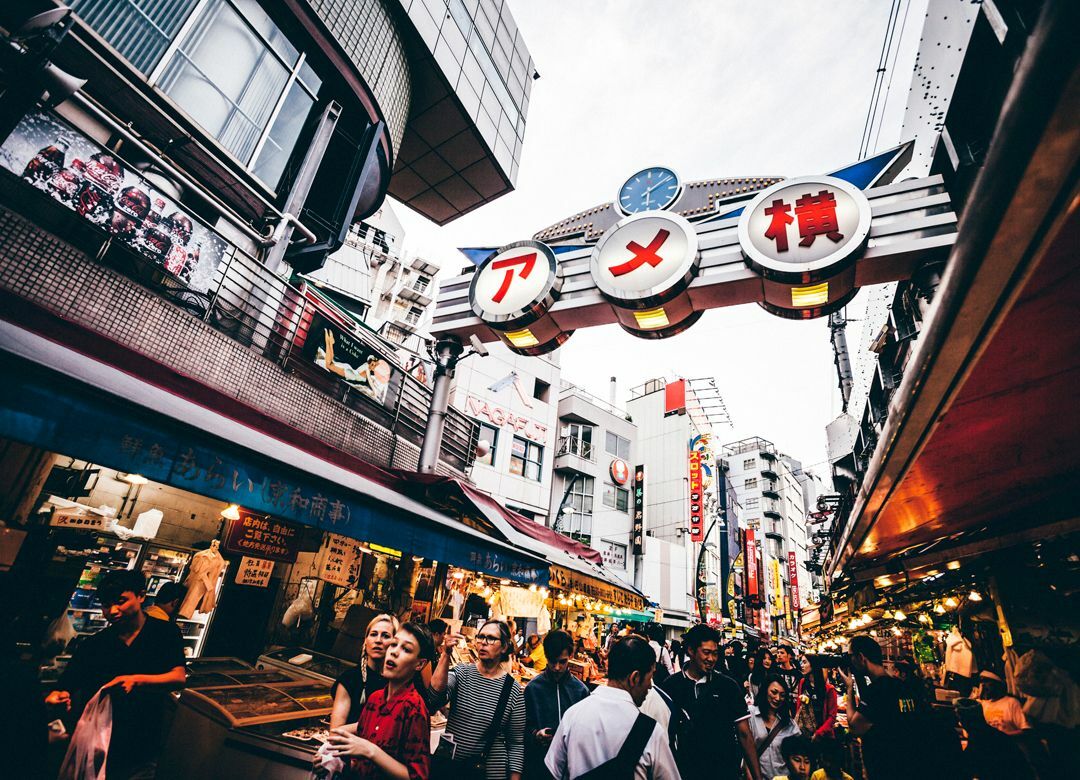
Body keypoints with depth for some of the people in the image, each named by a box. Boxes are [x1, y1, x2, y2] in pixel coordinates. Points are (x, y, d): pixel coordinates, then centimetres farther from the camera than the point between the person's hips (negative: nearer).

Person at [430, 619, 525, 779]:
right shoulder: (461, 672, -6)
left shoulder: (514, 690, -9)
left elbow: (516, 743, -3)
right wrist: (446, 655, -32)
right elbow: (436, 698, -24)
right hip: (446, 763, 1)